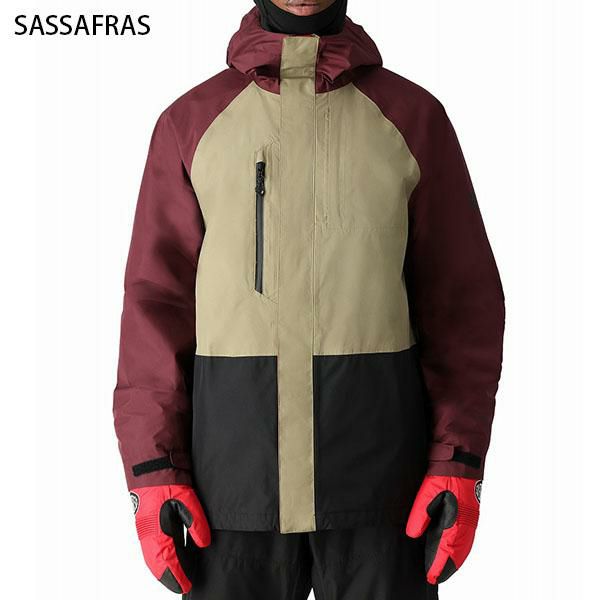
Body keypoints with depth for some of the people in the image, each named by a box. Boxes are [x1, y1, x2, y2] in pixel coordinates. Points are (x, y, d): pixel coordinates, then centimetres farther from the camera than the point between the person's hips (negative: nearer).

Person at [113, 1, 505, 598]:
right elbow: (157, 301, 3)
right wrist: (152, 472, -4)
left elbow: (463, 300, 2)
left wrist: (459, 463, -7)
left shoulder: (414, 116, 3)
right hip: (236, 468, 1)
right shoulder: (191, 121, 5)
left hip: (379, 472, 0)